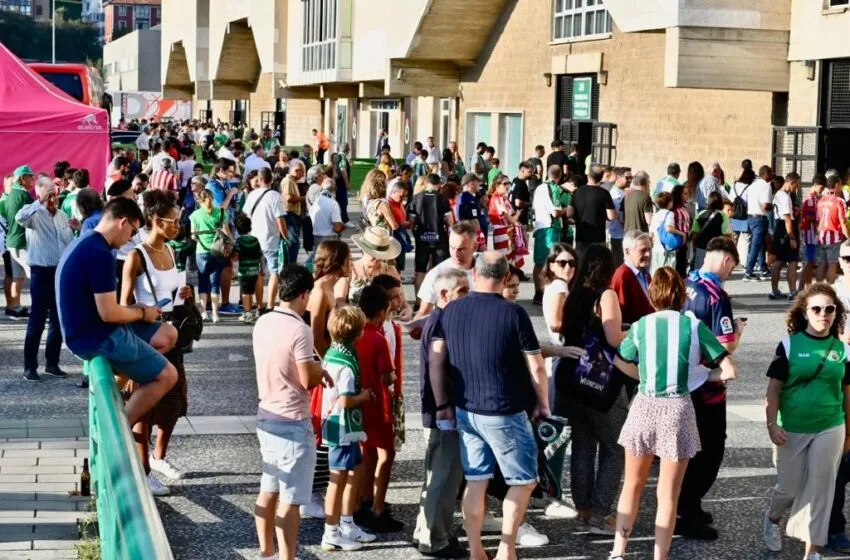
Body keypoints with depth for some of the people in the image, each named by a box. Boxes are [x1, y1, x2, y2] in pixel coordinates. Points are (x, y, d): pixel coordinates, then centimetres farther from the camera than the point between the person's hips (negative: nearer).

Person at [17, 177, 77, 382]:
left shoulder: (62, 215, 12)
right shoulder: (34, 214, -7)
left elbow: (70, 244, 17)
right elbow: (19, 218, -31)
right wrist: (41, 202, -30)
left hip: (62, 271, 6)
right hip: (42, 272, -6)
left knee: (58, 320, 11)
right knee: (37, 321, -4)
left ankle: (52, 363, 22)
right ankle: (30, 367, 2)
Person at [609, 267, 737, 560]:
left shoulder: (640, 326, 1)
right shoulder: (694, 326, -4)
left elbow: (622, 363, 15)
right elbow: (730, 371, -5)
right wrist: (699, 376, 8)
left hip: (644, 408, 2)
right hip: (677, 411, -2)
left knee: (632, 485, 19)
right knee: (668, 495, 7)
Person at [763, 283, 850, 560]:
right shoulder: (789, 345, -7)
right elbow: (774, 388, -5)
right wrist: (772, 424, -12)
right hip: (792, 430, -2)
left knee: (820, 489, 3)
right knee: (789, 486, 9)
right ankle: (772, 519, 41)